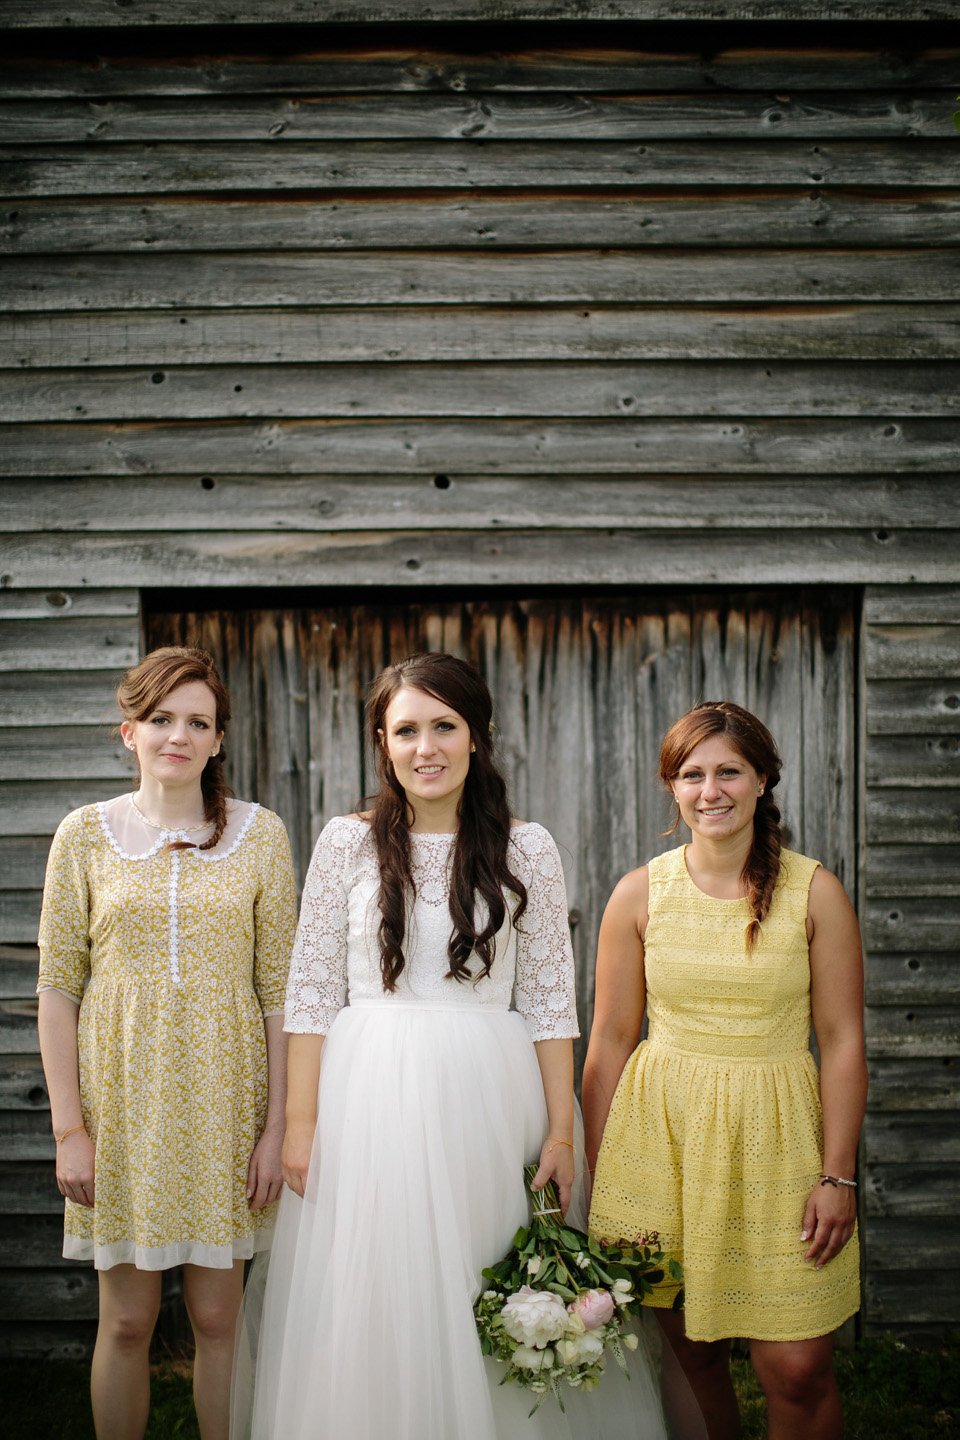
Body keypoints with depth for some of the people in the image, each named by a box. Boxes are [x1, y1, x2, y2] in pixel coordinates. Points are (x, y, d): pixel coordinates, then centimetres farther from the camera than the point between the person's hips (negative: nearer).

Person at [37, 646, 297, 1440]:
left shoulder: (260, 833, 1)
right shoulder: (86, 834, 1)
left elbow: (279, 989, 1)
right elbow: (58, 988, 1)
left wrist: (278, 1125, -4)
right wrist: (69, 1128, -4)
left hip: (224, 1099, 0)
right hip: (121, 1097, 0)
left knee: (219, 1317, 7)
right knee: (126, 1322, 7)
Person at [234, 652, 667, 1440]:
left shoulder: (527, 848, 2)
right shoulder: (348, 842, 2)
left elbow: (550, 999, 2)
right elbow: (311, 991, 2)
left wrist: (560, 1132, -2)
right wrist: (300, 1122, -3)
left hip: (486, 1099, 0)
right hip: (370, 1100, 0)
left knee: (489, 1316, 5)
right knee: (371, 1307, 5)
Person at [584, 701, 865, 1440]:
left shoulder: (815, 892, -2)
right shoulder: (640, 893, 1)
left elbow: (843, 1042, 0)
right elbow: (610, 1042, 5)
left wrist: (839, 1176, -5)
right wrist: (599, 1180, 4)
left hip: (774, 1134, -1)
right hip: (660, 1135, 1)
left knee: (798, 1371, -2)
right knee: (687, 1358, 8)